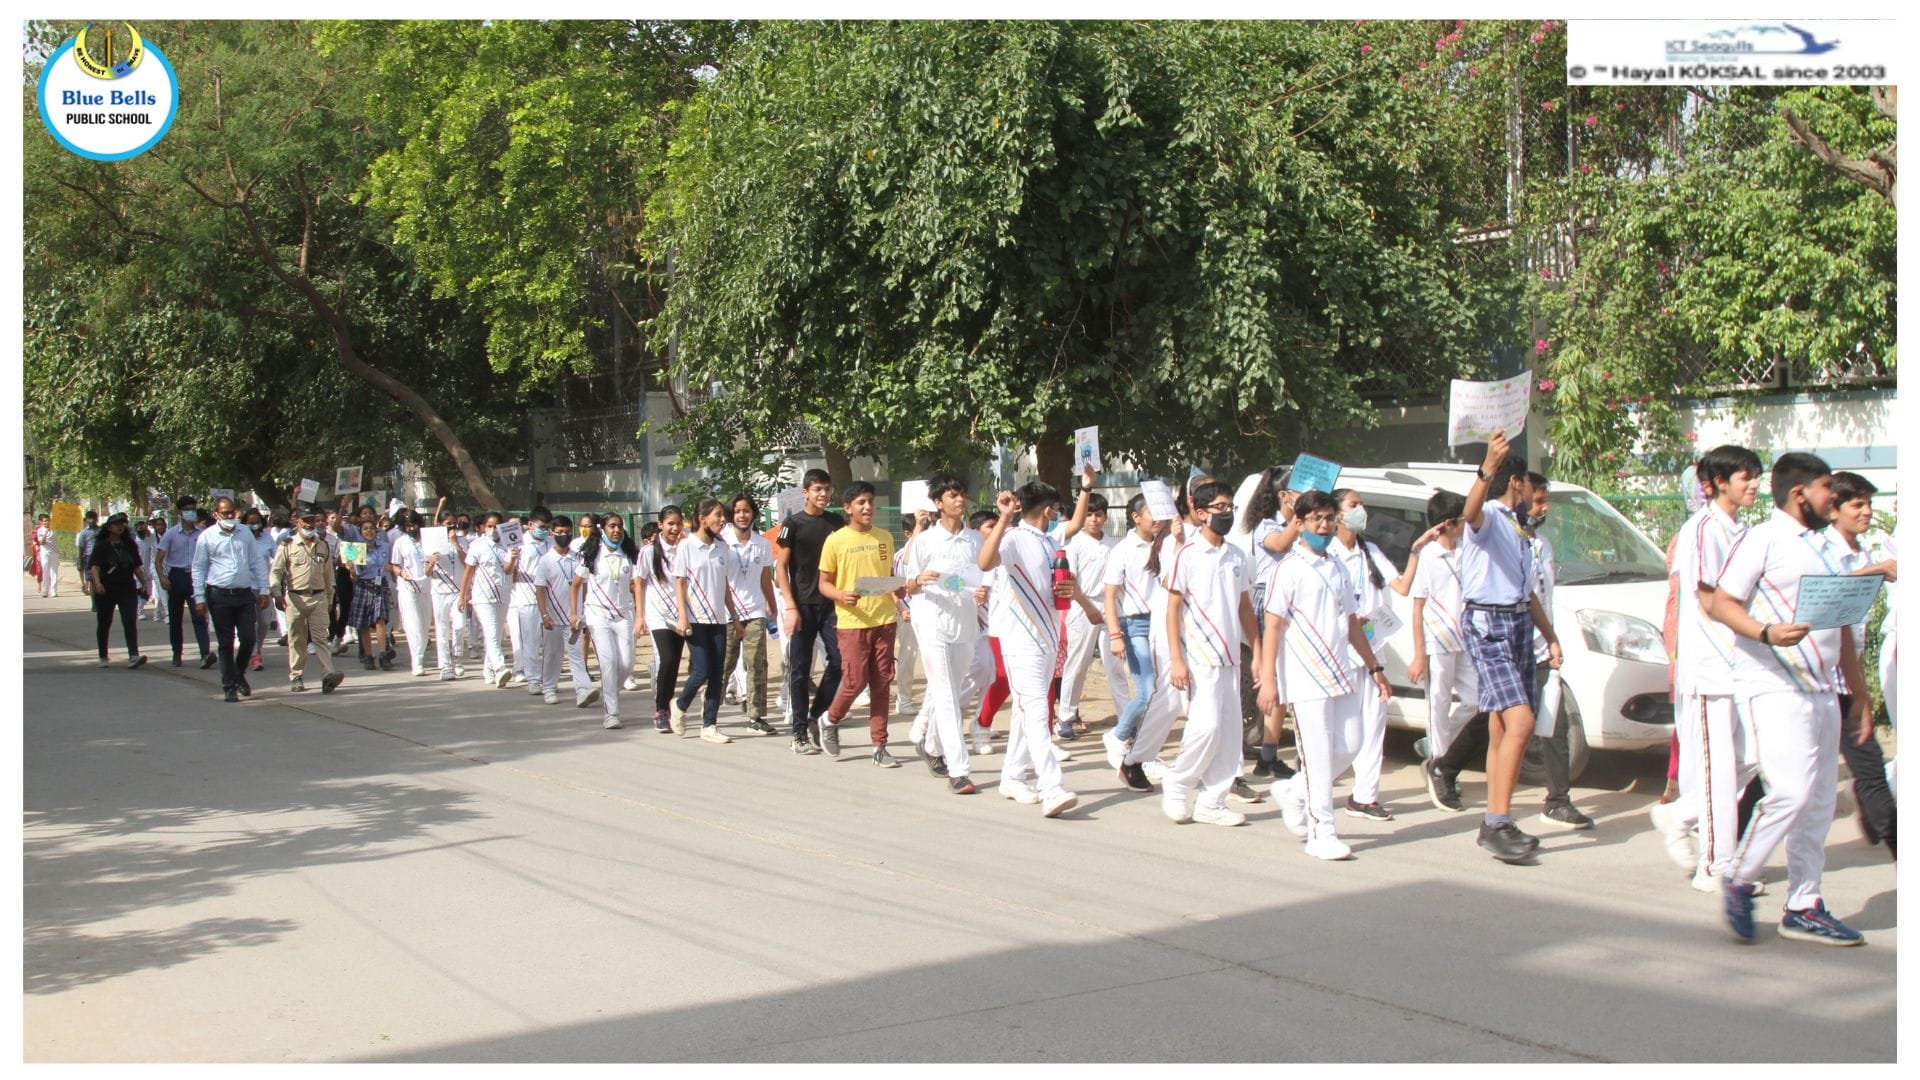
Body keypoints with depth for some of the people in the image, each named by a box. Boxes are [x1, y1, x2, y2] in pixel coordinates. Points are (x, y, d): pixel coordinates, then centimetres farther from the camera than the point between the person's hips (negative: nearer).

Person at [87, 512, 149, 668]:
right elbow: (94, 566, -13)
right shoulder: (101, 546, -3)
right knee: (104, 624, 10)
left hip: (127, 589, 2)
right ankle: (103, 657, 24)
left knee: (130, 622, -12)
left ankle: (133, 656, -21)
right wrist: (97, 583, -29)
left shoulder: (129, 545, 10)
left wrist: (144, 584, 13)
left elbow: (137, 566, 17)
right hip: (106, 591, -2)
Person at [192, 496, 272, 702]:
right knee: (226, 644, 2)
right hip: (219, 596, -2)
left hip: (245, 594, 2)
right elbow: (198, 569, 4)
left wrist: (263, 590, 8)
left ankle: (239, 674, 26)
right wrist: (199, 599, -1)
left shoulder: (245, 534, 10)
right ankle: (230, 686, 10)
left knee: (248, 639, 0)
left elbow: (258, 562, 13)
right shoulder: (207, 537, 1)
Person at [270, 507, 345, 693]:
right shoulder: (288, 545, 3)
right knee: (296, 640, 4)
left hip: (318, 597, 1)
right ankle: (296, 677, 14)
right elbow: (275, 571, -1)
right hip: (295, 597, -1)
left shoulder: (324, 546, 13)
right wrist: (277, 594, -12)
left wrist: (329, 599, 18)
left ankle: (328, 675, -19)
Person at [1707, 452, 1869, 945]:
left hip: (1820, 690, 8)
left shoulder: (1823, 548, 20)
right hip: (1772, 687, -8)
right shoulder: (1762, 540, -5)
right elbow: (1721, 604, -11)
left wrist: (1860, 695, 22)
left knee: (1819, 803, 8)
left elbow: (1842, 625, 23)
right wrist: (1767, 632, -28)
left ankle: (1804, 908, 15)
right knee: (1791, 792, -17)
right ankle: (1738, 881, 1)